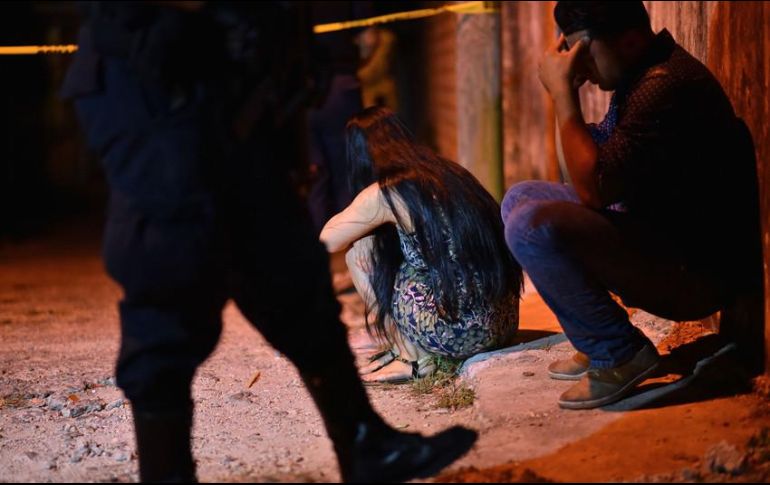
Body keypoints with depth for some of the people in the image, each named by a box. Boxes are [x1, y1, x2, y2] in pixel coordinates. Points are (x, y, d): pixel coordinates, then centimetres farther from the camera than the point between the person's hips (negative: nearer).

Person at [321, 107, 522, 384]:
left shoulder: (382, 194, -8)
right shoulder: (447, 172, 13)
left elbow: (328, 241, 5)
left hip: (460, 334, -8)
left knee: (359, 250, 8)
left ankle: (412, 359, 8)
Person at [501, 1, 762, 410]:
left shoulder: (666, 88, -24)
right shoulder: (642, 77, 10)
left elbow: (593, 188, -26)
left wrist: (563, 93, -20)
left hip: (695, 273, -11)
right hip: (655, 238, 11)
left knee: (532, 225, -26)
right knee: (520, 198, 15)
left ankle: (622, 354, -10)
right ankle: (597, 345, 10)